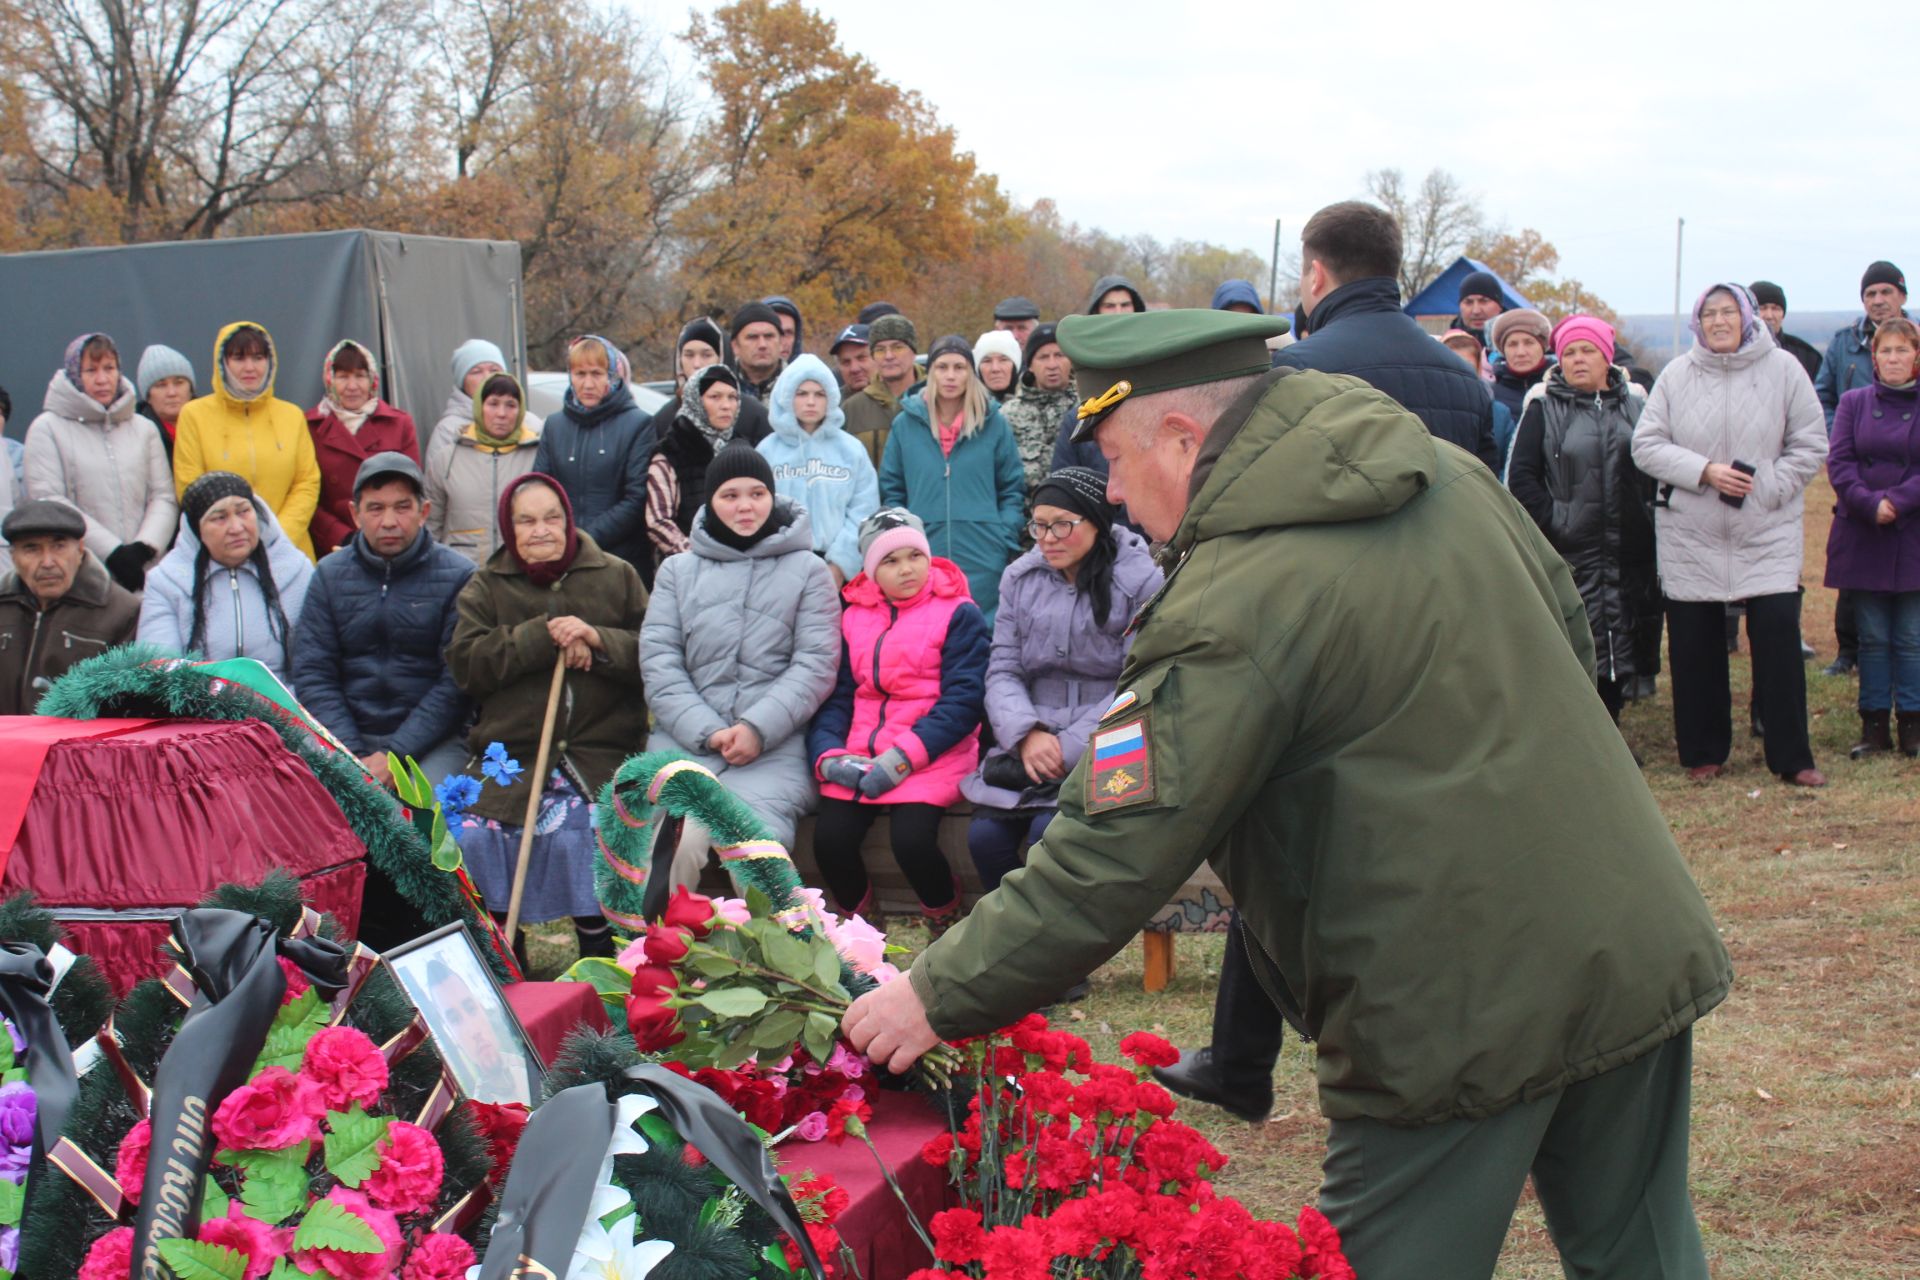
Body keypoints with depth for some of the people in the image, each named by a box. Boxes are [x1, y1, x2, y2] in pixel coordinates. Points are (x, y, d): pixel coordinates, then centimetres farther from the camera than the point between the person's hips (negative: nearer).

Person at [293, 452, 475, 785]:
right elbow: (312, 673, 4)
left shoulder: (458, 576, -1)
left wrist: (395, 756, -14)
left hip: (432, 738, -2)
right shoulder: (330, 573, 9)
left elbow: (457, 681, -7)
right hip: (348, 735, 3)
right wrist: (351, 758, -9)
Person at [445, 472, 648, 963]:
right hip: (512, 752, 1)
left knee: (579, 830, -27)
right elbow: (466, 664, 0)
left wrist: (599, 641, -10)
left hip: (601, 751, -1)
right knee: (475, 831, -22)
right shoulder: (485, 587, 16)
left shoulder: (617, 577, 14)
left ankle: (599, 950, -9)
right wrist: (542, 636, -8)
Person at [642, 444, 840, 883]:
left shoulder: (808, 571, 11)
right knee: (675, 841, -27)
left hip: (773, 747, -1)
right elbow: (658, 660, 6)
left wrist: (758, 728, -13)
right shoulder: (677, 570, 17)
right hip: (684, 741, 2)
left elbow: (816, 664, 1)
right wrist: (705, 731, -9)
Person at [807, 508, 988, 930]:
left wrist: (901, 759, -17)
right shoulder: (853, 617, 15)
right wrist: (828, 755, -9)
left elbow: (962, 702, -7)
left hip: (932, 753, -4)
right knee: (829, 839, -20)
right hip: (858, 756, 4)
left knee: (911, 840, -27)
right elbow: (835, 696, 11)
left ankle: (946, 926, 4)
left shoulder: (959, 614, 1)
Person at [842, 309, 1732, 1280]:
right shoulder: (1450, 477, 5)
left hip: (1459, 1013, -8)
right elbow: (1571, 636, 18)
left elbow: (1111, 861, -18)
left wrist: (940, 997, -9)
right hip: (1639, 952, 8)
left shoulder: (1230, 612, -18)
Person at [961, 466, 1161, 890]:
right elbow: (1003, 669, 6)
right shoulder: (1020, 578, 10)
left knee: (1050, 833, -27)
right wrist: (1027, 733, -14)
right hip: (1030, 743, 4)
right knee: (984, 835, -17)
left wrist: (1070, 748, -17)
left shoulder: (1139, 582, -5)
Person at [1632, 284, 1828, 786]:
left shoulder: (1783, 369, 0)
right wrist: (1704, 471, -14)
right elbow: (1646, 445, -1)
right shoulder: (1676, 376, 2)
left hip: (1769, 533, -1)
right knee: (1694, 647, 5)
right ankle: (1703, 753, 20)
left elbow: (1811, 444, 1)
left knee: (1778, 637, -7)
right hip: (1690, 536, 1)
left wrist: (1766, 489, -11)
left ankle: (1791, 756, 4)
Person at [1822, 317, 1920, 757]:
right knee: (1873, 637, 5)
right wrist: (1869, 504, -16)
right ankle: (1874, 725, 10)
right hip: (1862, 536, 1)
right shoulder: (1854, 403, 6)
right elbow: (1838, 461, -2)